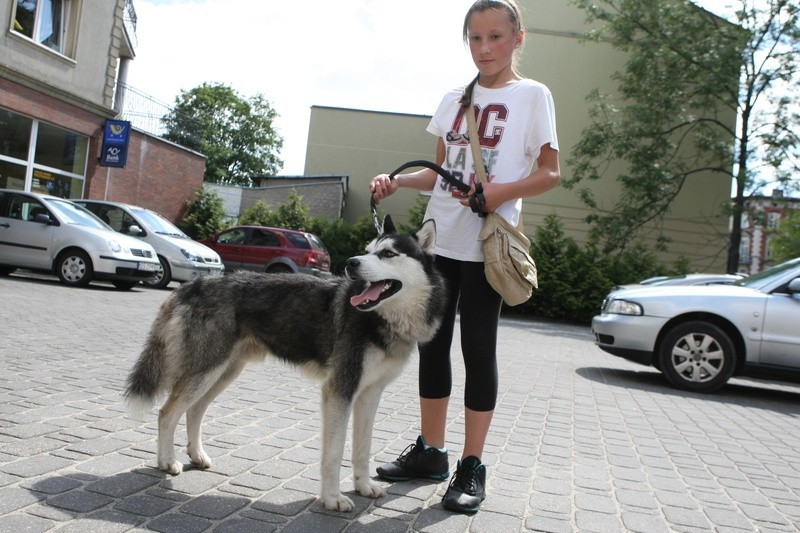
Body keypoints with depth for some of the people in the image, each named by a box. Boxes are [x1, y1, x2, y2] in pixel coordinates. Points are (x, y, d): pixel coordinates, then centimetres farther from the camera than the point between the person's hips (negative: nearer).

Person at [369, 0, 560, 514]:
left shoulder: (532, 95, 1)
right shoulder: (454, 98, 15)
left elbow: (550, 173, -2)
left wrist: (502, 192, -20)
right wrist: (397, 181, 0)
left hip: (486, 243, -5)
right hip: (440, 237, 5)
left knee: (479, 349, -2)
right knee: (433, 343, 8)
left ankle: (472, 467, 9)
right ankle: (431, 451, 21)